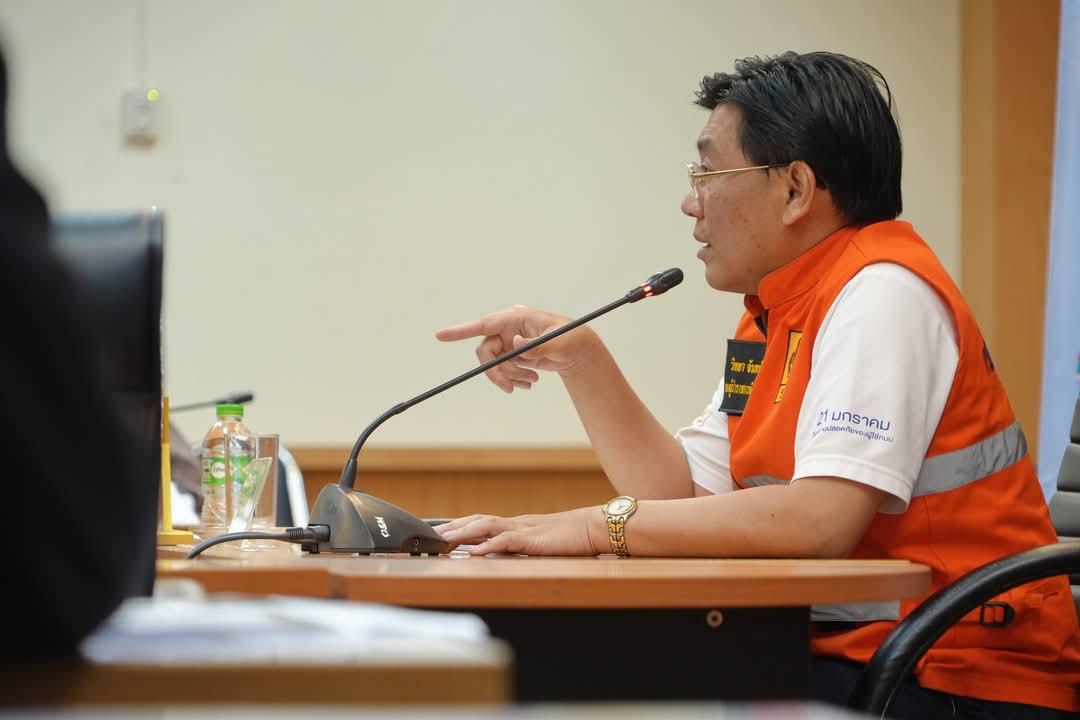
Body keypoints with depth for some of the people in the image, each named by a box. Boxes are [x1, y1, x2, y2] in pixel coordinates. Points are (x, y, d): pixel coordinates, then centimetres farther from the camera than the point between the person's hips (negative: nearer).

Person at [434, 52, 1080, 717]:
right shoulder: (775, 312, 14)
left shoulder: (884, 292, -16)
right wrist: (578, 357, 4)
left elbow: (822, 517, -27)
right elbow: (684, 494, 11)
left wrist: (601, 526, -20)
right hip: (848, 654, 8)